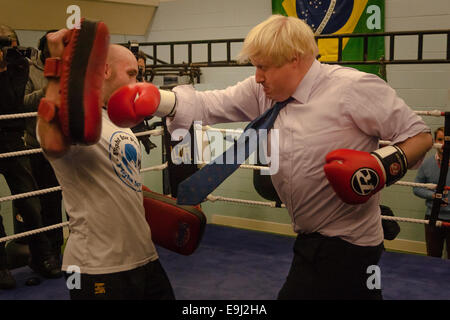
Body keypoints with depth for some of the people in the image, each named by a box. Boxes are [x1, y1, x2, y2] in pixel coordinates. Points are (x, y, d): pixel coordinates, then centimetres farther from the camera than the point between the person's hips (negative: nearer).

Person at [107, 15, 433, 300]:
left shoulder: (353, 88, -17)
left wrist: (386, 163, -28)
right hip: (312, 239, 7)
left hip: (345, 244, -7)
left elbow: (420, 135, -11)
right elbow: (208, 106, -2)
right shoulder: (261, 92, 2)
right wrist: (154, 101, -17)